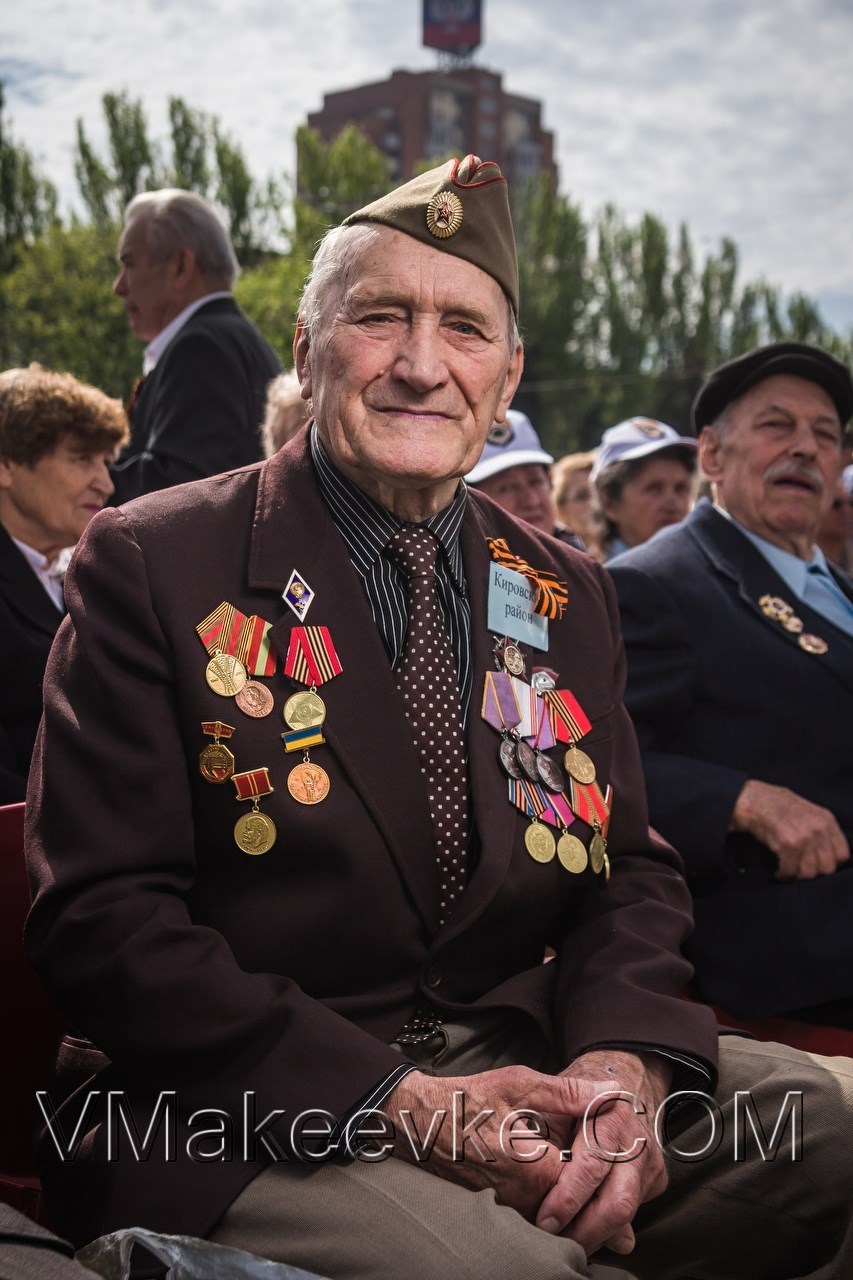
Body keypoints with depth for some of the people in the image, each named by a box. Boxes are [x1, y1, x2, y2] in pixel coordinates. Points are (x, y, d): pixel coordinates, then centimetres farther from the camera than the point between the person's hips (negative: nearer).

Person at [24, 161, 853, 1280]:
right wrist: (397, 1100, -21)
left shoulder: (569, 595, 11)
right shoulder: (152, 565, -4)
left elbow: (631, 874, 11)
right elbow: (100, 916, -10)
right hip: (246, 1107, -5)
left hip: (521, 1062, 6)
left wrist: (621, 1062, -13)